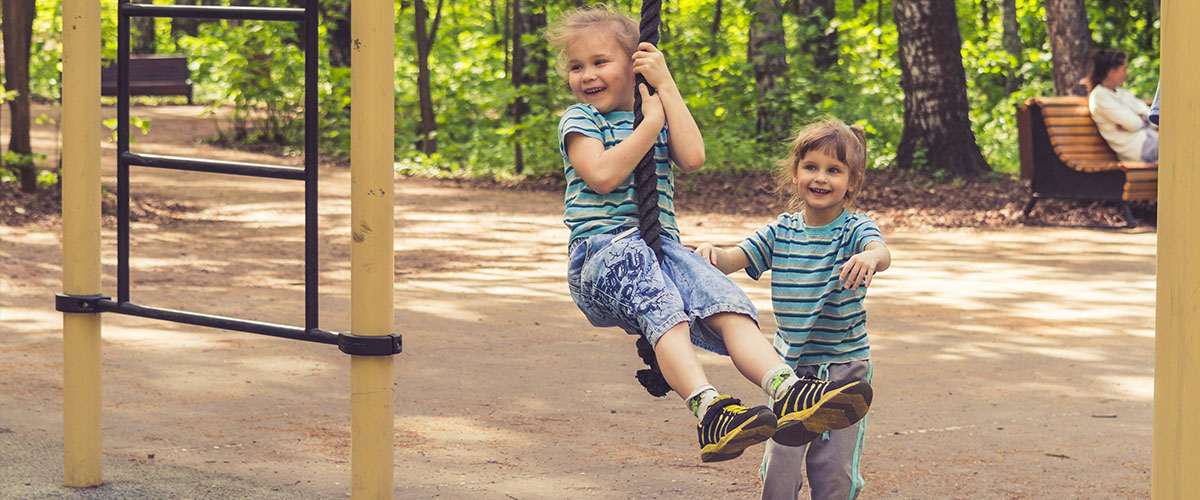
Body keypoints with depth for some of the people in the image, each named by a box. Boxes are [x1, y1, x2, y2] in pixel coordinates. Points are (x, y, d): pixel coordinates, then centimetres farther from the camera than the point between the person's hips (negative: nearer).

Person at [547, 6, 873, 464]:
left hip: (662, 246, 5)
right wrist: (651, 123, -4)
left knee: (728, 305, -24)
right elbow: (602, 175, -12)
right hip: (601, 249, -5)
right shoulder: (579, 120, 8)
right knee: (661, 306, -37)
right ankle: (708, 409, -58)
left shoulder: (657, 113, 23)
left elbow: (692, 157, 2)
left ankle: (787, 390, -45)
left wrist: (667, 87, 4)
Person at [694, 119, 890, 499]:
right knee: (779, 467, -1)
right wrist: (711, 253, -28)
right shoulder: (781, 232, 3)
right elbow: (733, 259, -4)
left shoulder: (855, 229, -9)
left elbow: (881, 253, -31)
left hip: (844, 368, -3)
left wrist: (871, 257, -56)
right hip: (789, 367, 3)